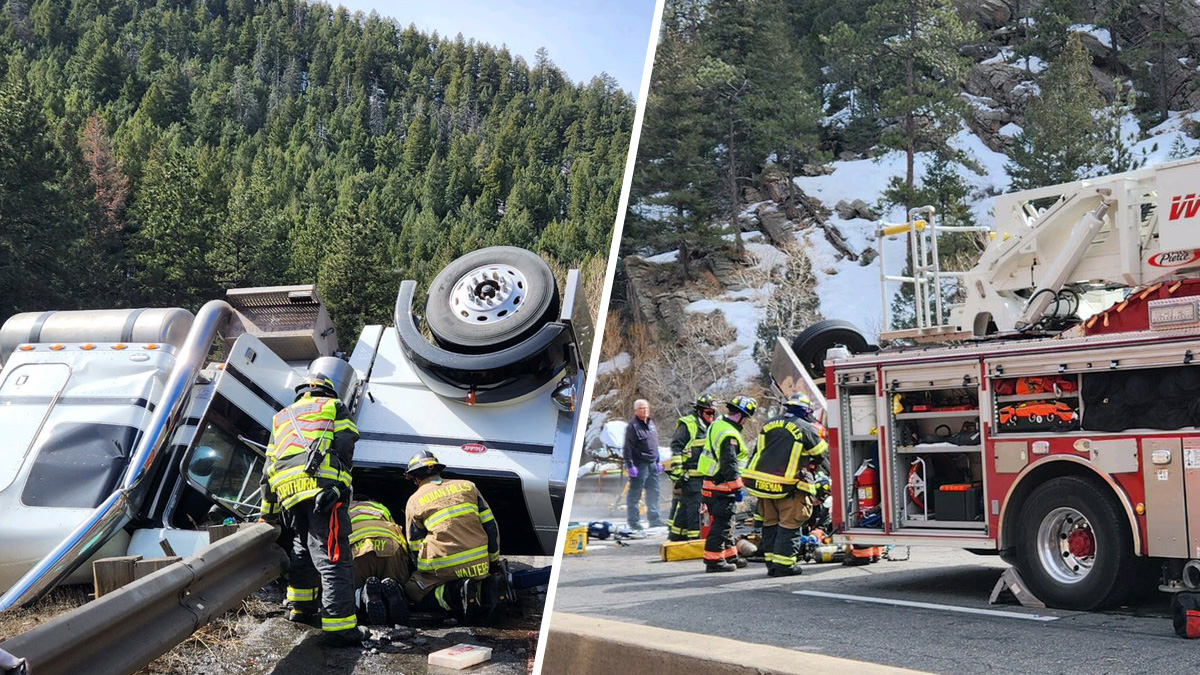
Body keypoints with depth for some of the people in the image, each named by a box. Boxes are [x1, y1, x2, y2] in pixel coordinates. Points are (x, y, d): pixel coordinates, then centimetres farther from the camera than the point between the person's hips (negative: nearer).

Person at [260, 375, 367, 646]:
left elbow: (269, 468, 32)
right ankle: (339, 626, -15)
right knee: (332, 556, -10)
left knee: (303, 546, 26)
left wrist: (268, 514, 35)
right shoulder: (334, 406, 22)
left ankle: (300, 606, 28)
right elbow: (345, 446, 2)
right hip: (323, 484, -5)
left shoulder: (281, 418, 35)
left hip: (287, 489, 5)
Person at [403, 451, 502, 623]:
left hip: (444, 567, -3)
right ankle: (481, 588, -6)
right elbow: (490, 525, 11)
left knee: (412, 590, 16)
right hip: (479, 564, 3)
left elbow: (416, 548, 9)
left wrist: (428, 574, 25)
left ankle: (454, 593, -13)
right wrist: (494, 561, 20)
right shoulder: (468, 486, 13)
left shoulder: (414, 501, 6)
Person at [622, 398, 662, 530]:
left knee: (653, 492, 12)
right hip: (639, 465, -8)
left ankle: (654, 519, 20)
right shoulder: (633, 426, -10)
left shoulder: (651, 423, 15)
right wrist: (630, 465, -18)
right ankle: (633, 521, 5)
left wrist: (658, 461, 21)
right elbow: (628, 448, -14)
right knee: (635, 494, -2)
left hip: (652, 464, 8)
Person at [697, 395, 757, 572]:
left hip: (710, 483, 10)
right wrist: (737, 488, -17)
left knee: (724, 522, 18)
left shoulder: (717, 424, 11)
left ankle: (730, 556, 28)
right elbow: (729, 464, -23)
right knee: (722, 523, -4)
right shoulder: (729, 434, -21)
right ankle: (713, 560, 0)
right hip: (722, 486, -10)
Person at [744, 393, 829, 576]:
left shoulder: (768, 425, 11)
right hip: (789, 485, -6)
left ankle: (771, 563, 18)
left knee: (770, 522, 14)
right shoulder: (806, 429, -4)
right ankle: (784, 564, -1)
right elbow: (822, 453, 7)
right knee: (789, 524, 0)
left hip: (762, 479, 6)